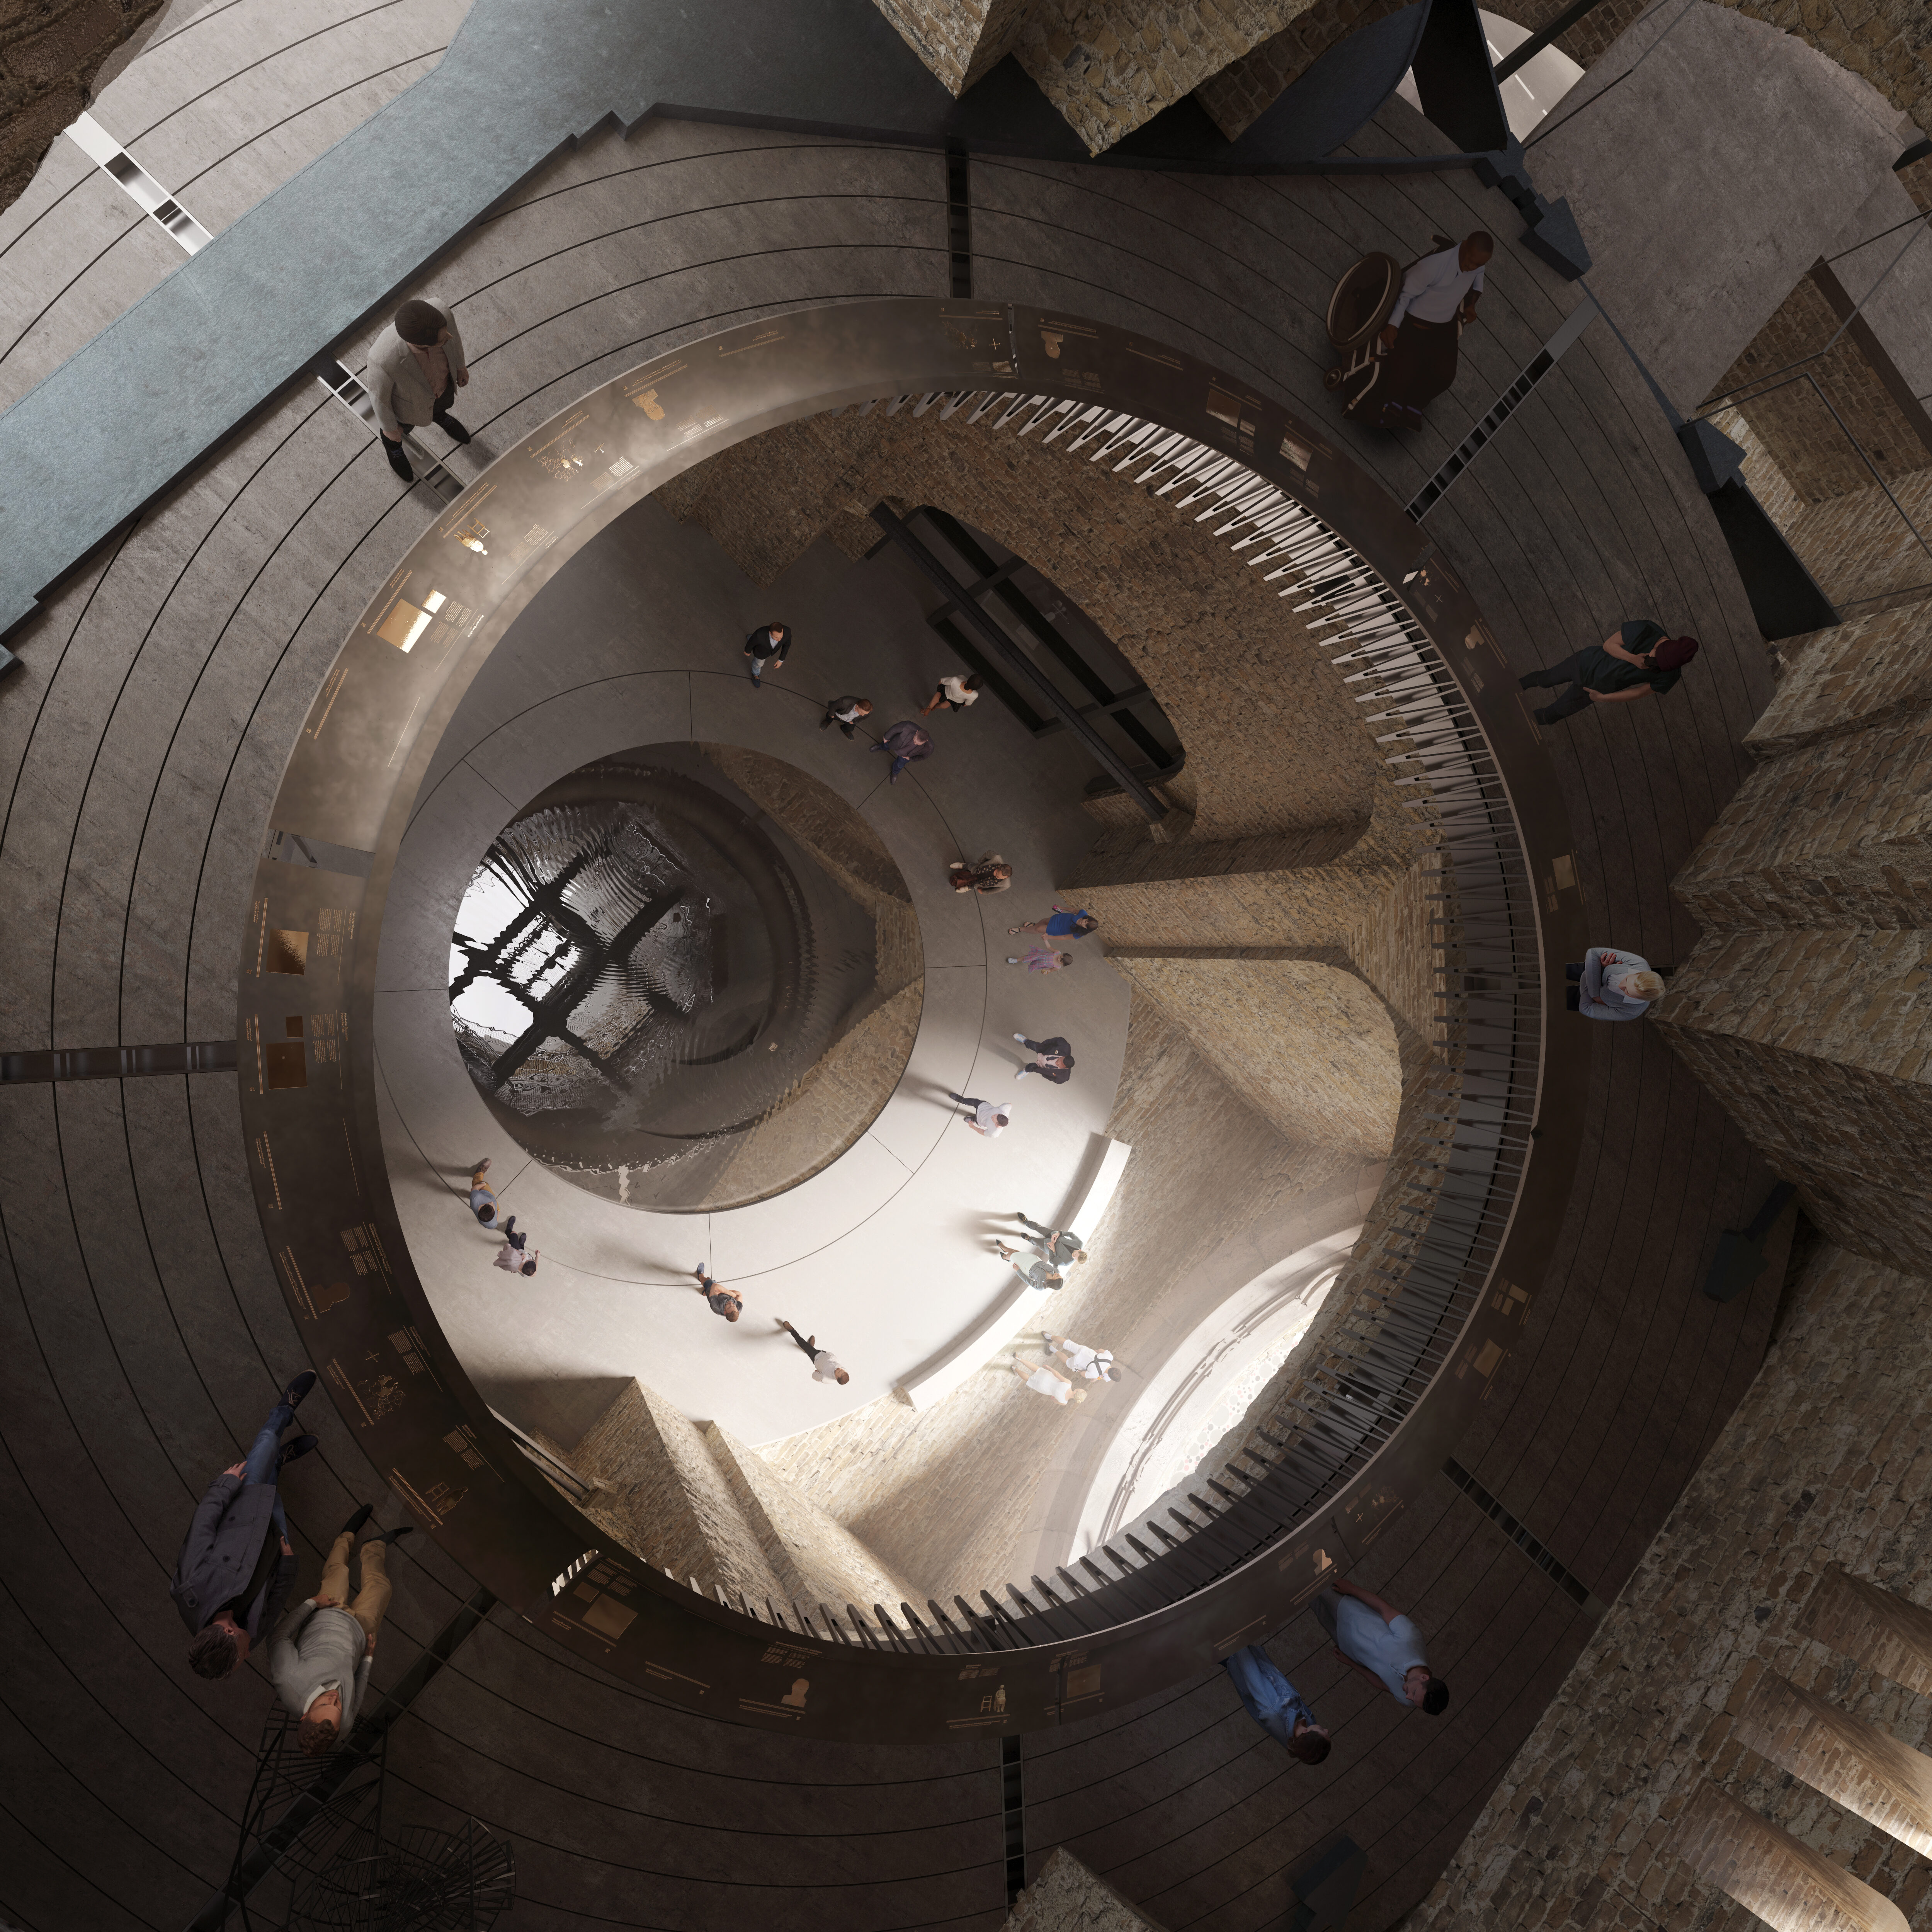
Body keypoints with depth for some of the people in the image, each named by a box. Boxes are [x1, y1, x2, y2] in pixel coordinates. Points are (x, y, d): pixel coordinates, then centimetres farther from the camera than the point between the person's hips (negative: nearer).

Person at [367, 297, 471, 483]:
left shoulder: (441, 313, -41)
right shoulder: (383, 359, -49)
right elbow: (378, 392, -25)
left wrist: (461, 365, 6)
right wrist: (389, 428, -6)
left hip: (441, 378, 3)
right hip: (408, 395, -3)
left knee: (442, 404, 36)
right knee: (405, 424, 31)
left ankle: (439, 416, 72)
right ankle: (392, 444, 66)